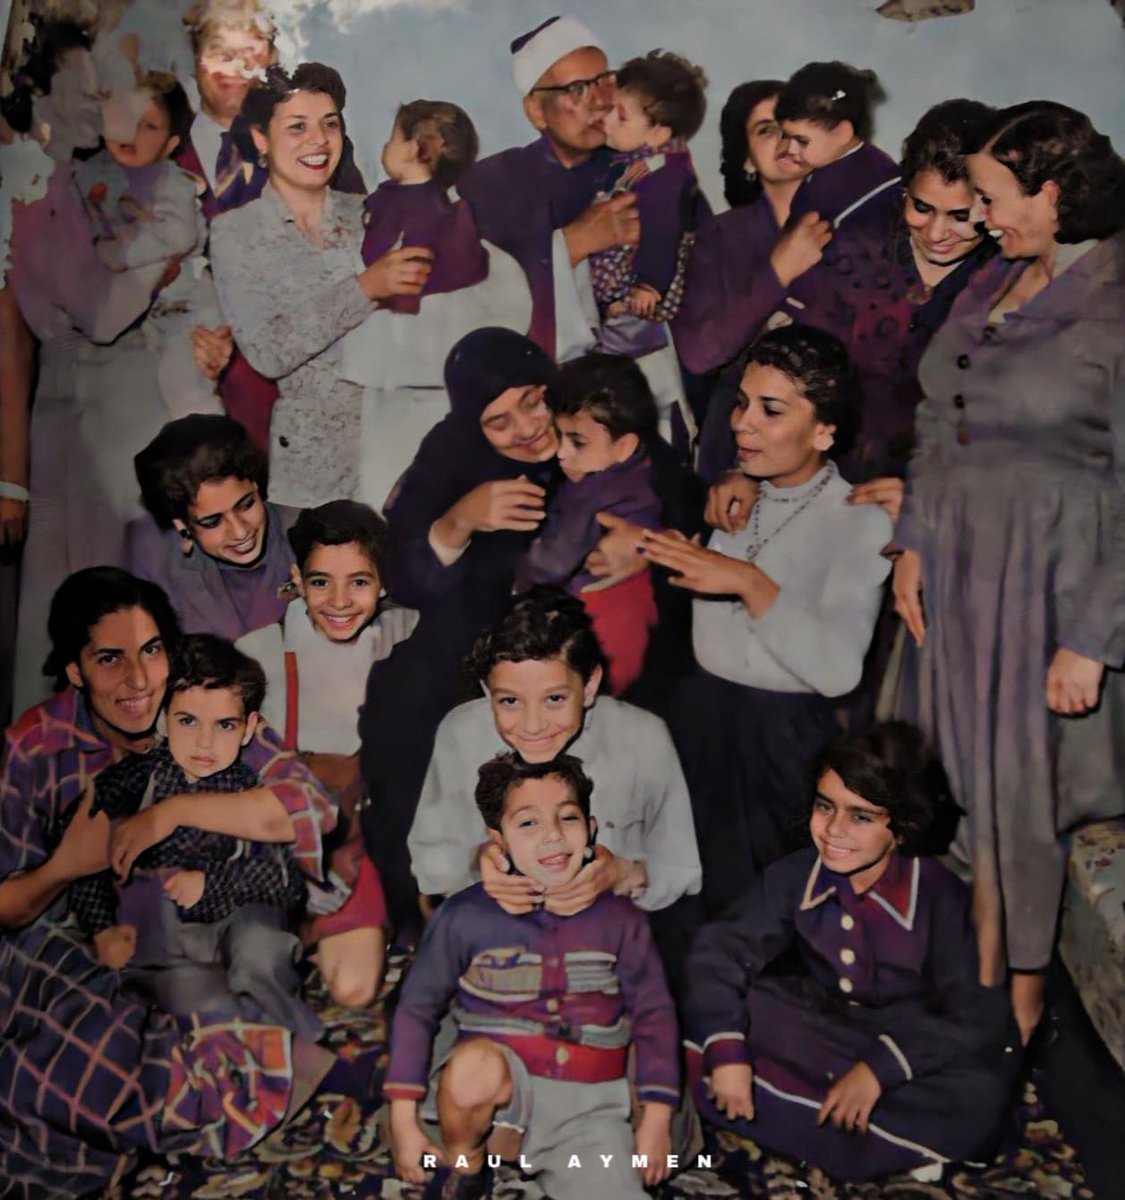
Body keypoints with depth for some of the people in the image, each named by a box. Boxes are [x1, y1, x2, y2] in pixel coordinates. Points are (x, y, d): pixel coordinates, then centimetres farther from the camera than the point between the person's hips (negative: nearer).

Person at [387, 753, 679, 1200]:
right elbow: (417, 1009, 1)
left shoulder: (619, 919, 0)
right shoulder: (466, 916, -5)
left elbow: (653, 1014, 7)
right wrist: (403, 1120, -2)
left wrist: (657, 1117, 3)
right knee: (475, 1063, -35)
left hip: (589, 1108, 1)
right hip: (500, 1080, -1)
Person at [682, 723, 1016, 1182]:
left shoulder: (938, 895, -19)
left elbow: (976, 1015, -22)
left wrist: (880, 1069, -31)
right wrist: (727, 1052, -29)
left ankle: (795, 1119, -20)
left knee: (977, 1094, -34)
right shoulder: (795, 876, -13)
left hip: (903, 1041, -2)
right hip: (810, 1037, 3)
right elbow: (718, 953, -14)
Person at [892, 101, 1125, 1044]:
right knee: (961, 789, 14)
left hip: (1049, 581, -6)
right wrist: (915, 543, 8)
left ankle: (1017, 1019, 26)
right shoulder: (991, 288, 8)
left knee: (1017, 800, 5)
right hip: (958, 571, 6)